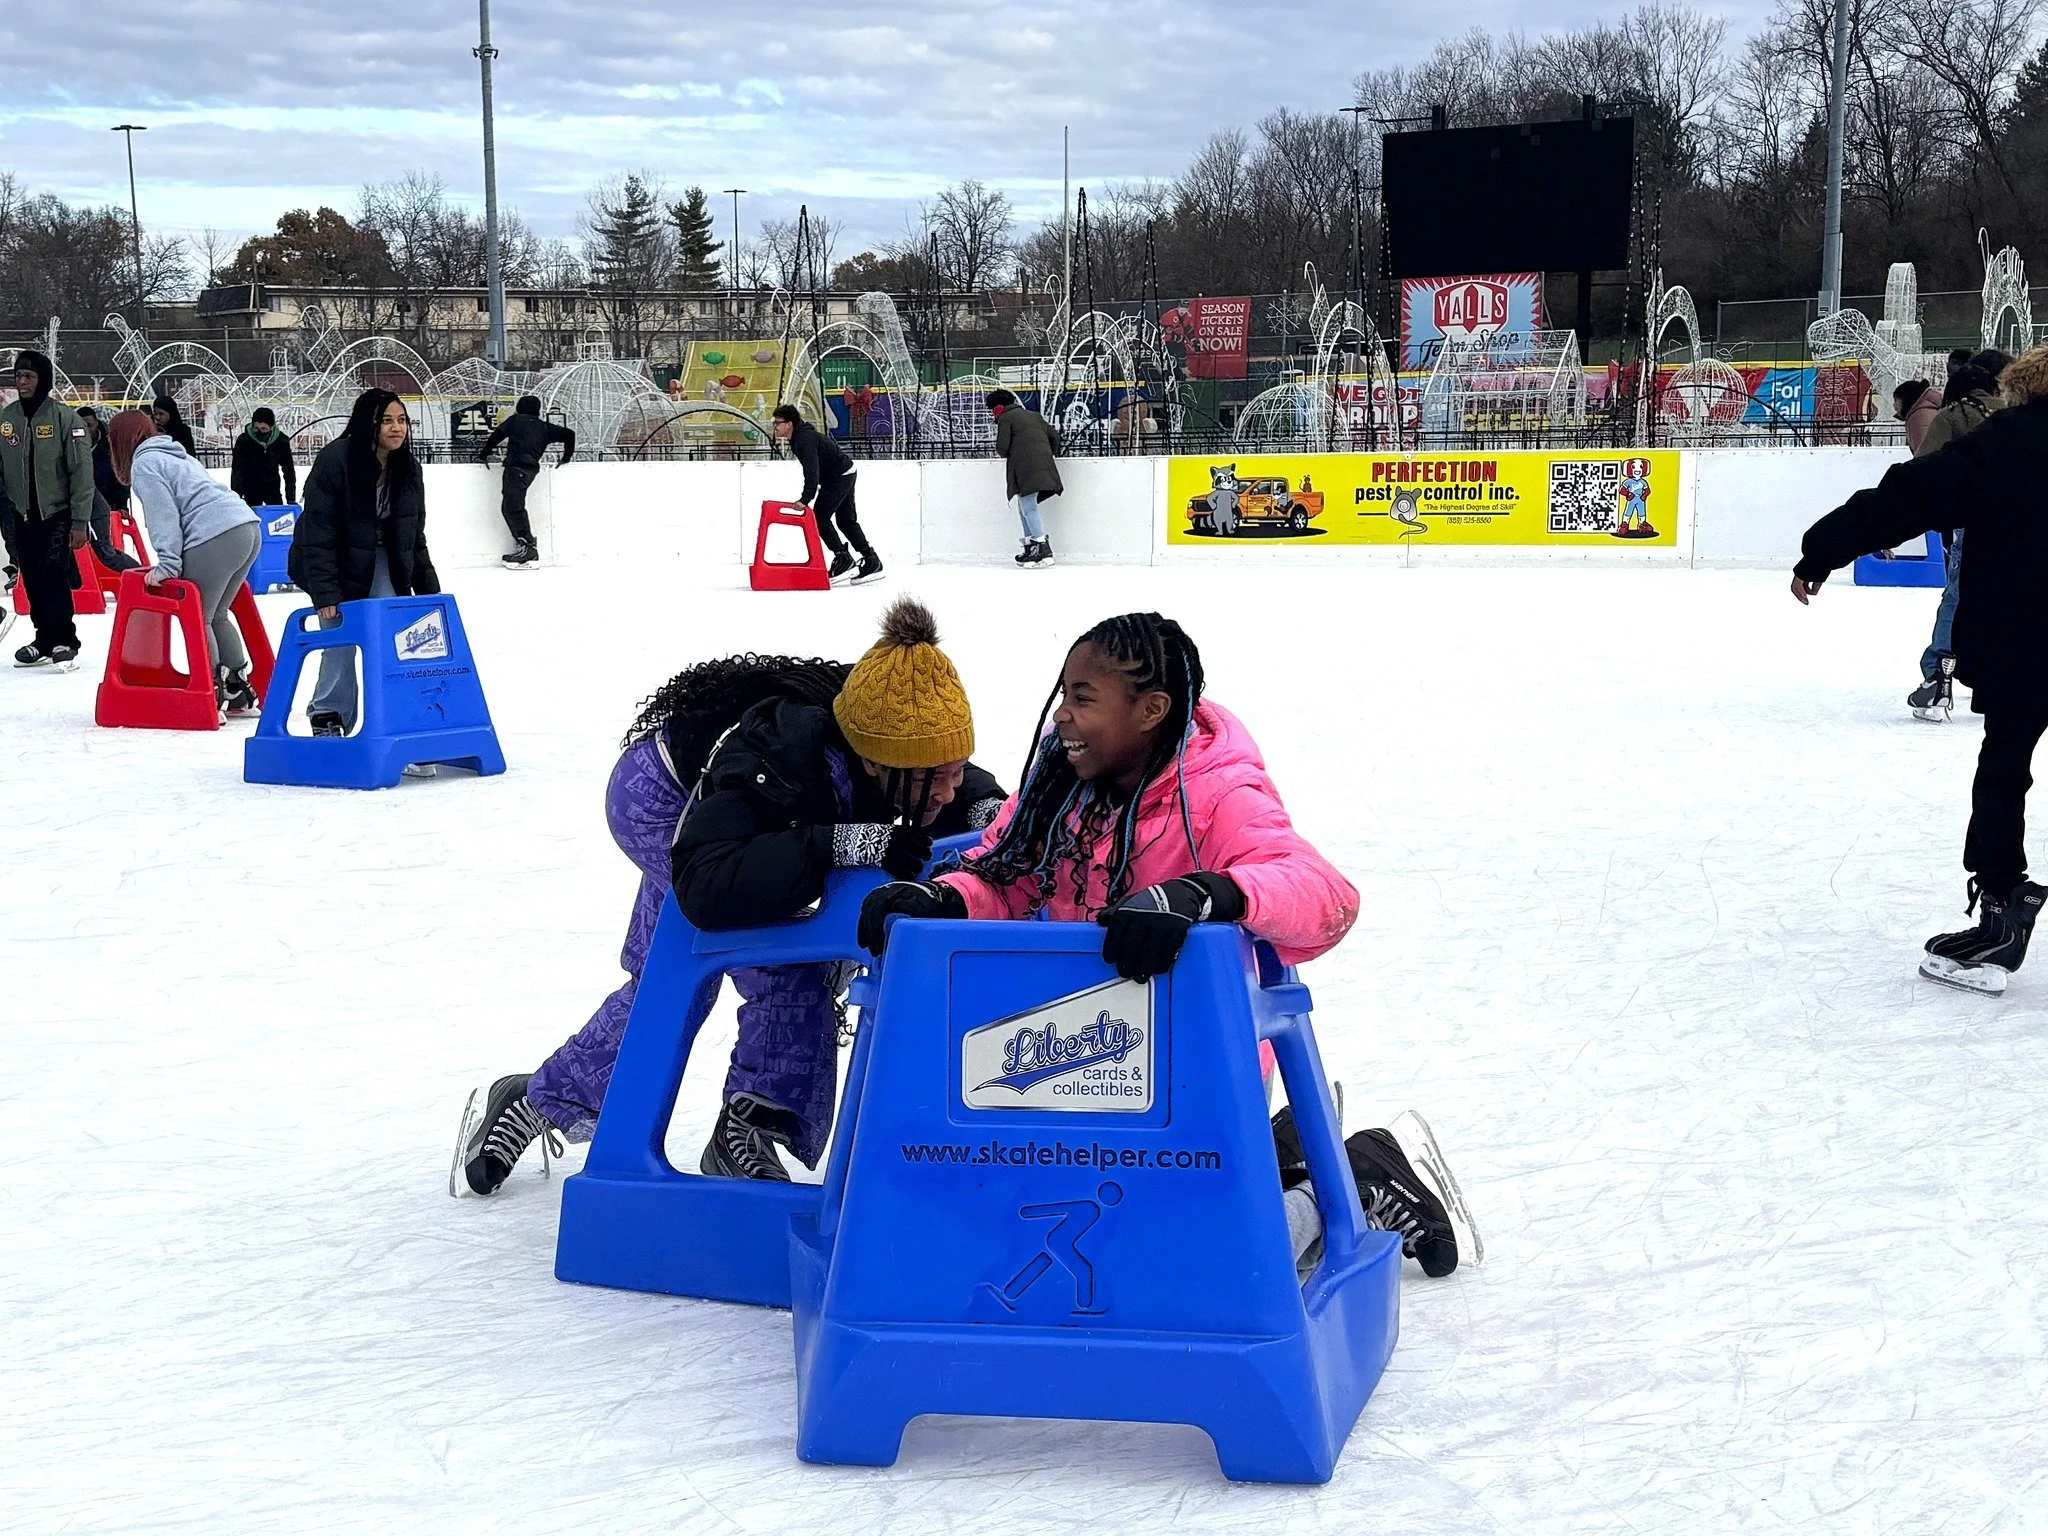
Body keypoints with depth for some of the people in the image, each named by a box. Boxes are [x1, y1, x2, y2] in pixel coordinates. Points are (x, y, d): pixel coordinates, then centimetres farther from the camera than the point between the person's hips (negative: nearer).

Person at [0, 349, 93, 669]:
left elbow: (81, 471, -11)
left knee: (55, 576, -13)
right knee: (34, 581, 8)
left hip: (58, 513, -5)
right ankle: (45, 639, 19)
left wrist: (80, 522, -14)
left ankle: (63, 642, -5)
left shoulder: (65, 418, -9)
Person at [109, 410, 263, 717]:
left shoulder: (144, 464, 2)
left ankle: (212, 697, -4)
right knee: (217, 615, 19)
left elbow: (163, 516, -8)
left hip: (215, 538, -10)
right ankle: (239, 692, 19)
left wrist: (167, 564, -9)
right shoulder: (175, 455, 31)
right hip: (249, 529, 10)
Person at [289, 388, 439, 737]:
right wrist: (325, 591, -27)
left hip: (383, 562, 5)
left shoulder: (408, 469, -3)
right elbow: (318, 531, -23)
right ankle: (328, 718, 10)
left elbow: (415, 537, 6)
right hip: (337, 563, -5)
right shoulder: (336, 460, -23)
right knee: (340, 640, -5)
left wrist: (428, 589, 4)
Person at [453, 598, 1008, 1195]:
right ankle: (744, 1139, -10)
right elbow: (706, 888, -56)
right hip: (659, 798, -7)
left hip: (716, 804, 8)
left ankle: (539, 1102, 40)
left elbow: (968, 785, -5)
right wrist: (846, 845, -62)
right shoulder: (778, 761, -46)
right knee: (787, 964, -25)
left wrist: (984, 807, -30)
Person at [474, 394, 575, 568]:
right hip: (531, 467, 7)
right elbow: (569, 434, 24)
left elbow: (496, 436, 4)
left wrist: (483, 455, 13)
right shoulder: (544, 427, 24)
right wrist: (566, 458, 33)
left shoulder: (515, 420, 12)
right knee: (508, 507, 11)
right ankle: (524, 546, 4)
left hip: (516, 466, -7)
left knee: (514, 507, -15)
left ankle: (528, 547, -25)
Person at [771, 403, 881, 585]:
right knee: (845, 520, 14)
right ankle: (872, 562, 18)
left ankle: (843, 560, -7)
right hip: (844, 475, 11)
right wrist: (807, 495, 18)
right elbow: (810, 469, 18)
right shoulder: (798, 437, 8)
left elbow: (812, 470, -34)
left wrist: (805, 498, -39)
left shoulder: (805, 438, -24)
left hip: (840, 477, -11)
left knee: (820, 517, -12)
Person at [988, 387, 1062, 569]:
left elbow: (1002, 447, -5)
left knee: (1028, 508, -11)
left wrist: (1007, 455, 17)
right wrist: (1051, 456, 36)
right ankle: (1031, 549, 15)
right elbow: (1054, 437, 23)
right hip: (1044, 465, 8)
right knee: (1025, 507, 17)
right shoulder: (1034, 415, 26)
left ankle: (1044, 551, -23)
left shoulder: (1005, 418, 3)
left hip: (1025, 469, -8)